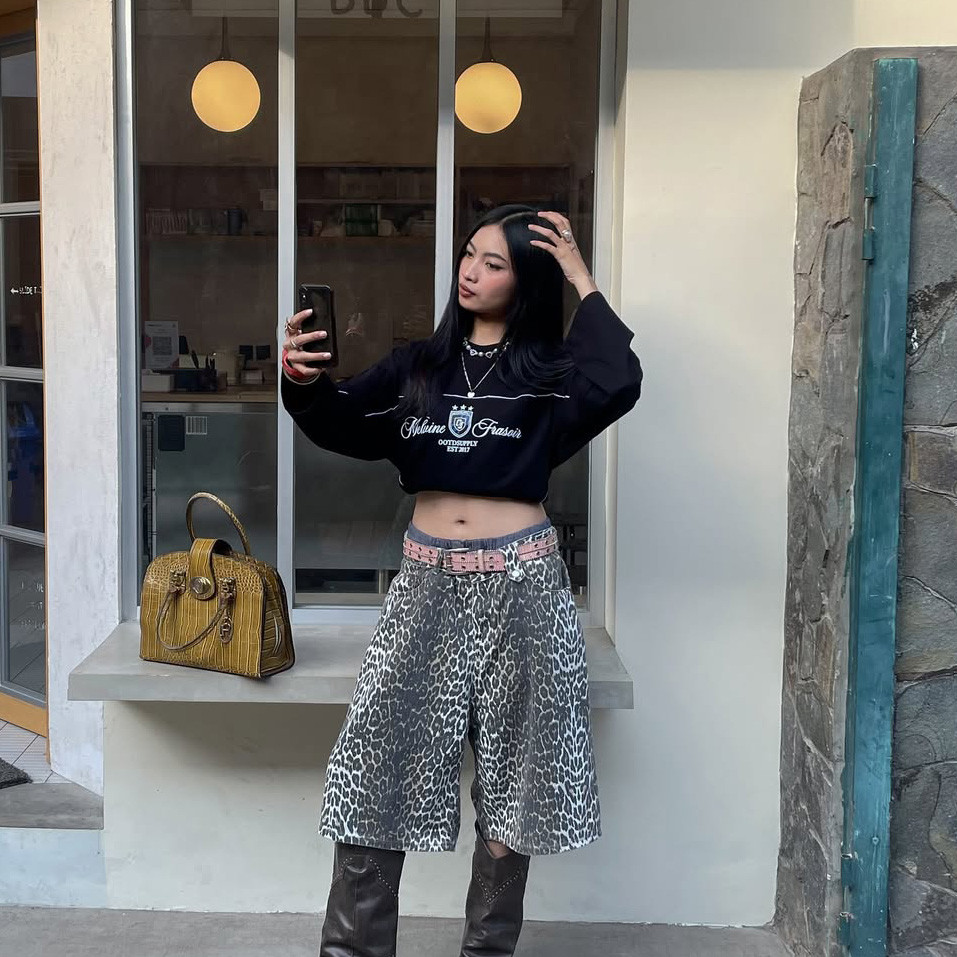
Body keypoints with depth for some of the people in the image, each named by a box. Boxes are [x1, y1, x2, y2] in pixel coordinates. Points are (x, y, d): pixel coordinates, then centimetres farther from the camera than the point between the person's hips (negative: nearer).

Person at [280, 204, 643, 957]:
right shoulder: (420, 365, 9)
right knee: (375, 772, 4)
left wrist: (585, 284, -13)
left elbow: (618, 385, -21)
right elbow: (343, 424, 4)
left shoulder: (549, 369, -1)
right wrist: (304, 382, -16)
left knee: (510, 780, 8)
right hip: (427, 584, 3)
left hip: (519, 586, -2)